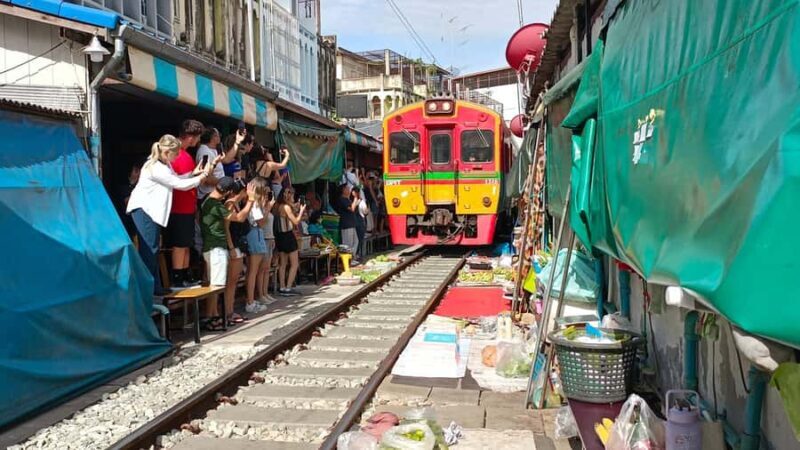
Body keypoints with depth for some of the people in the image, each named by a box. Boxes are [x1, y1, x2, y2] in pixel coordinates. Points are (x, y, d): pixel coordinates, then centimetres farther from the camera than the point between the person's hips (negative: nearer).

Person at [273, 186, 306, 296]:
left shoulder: (277, 206, 5)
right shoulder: (286, 207, -17)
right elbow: (296, 221, -15)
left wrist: (294, 208, 12)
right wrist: (301, 210, -3)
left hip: (280, 236, 8)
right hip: (288, 236, -8)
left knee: (282, 264, 14)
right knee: (294, 264, 2)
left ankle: (282, 287, 16)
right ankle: (288, 288, -2)